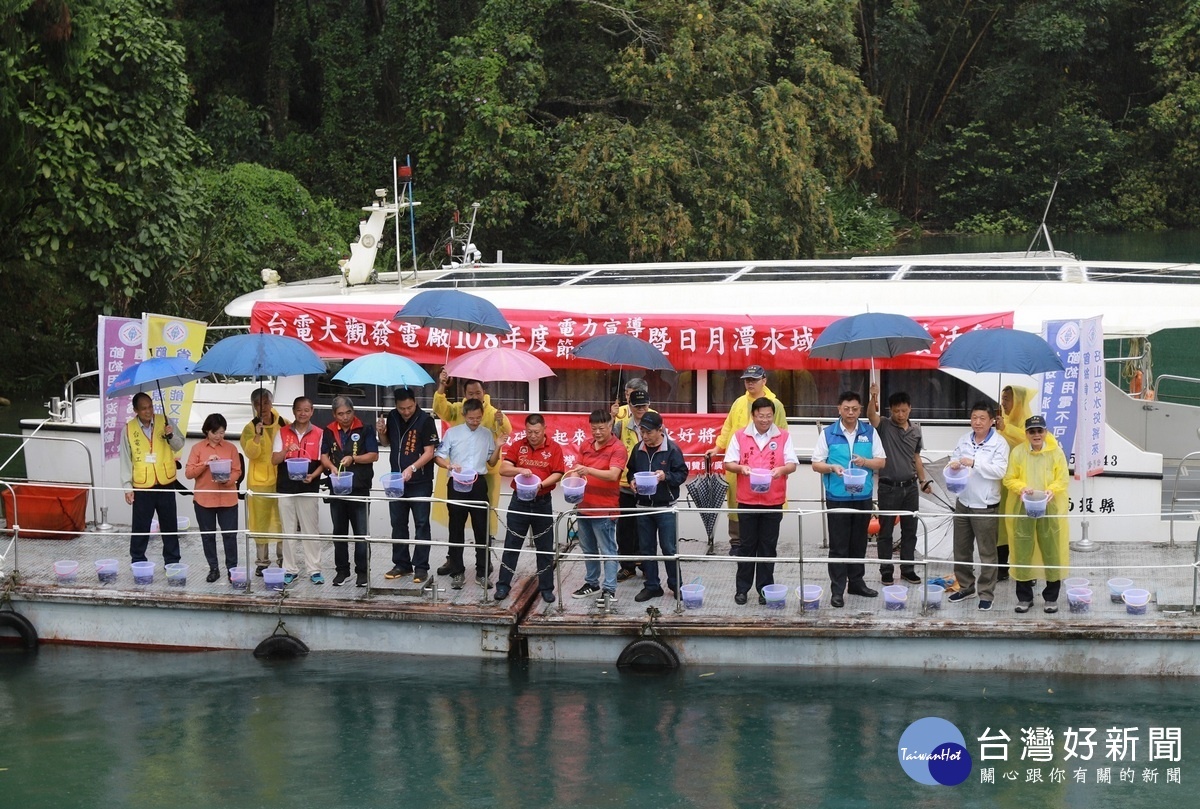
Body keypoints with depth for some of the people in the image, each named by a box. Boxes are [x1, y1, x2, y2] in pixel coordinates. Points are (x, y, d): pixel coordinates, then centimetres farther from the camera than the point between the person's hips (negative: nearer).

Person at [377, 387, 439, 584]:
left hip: (420, 482, -5)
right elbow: (386, 443, 17)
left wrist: (412, 468, -26)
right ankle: (401, 564, 20)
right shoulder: (392, 418, 3)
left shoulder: (425, 420, -12)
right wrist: (381, 432, -4)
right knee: (398, 524, 11)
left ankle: (421, 567, 4)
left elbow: (429, 452, -14)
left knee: (421, 524, 0)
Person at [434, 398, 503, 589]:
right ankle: (457, 572, 12)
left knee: (481, 528, 3)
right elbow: (438, 456, -1)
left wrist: (497, 447, -6)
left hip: (479, 484, 1)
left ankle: (482, 572, 11)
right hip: (457, 483, -1)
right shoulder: (452, 433, -1)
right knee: (456, 528, 5)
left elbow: (492, 463, 12)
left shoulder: (487, 434, 6)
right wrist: (449, 465, -21)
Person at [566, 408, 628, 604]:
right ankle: (591, 583, 30)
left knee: (607, 551, -2)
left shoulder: (618, 449, -11)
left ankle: (610, 590, 1)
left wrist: (588, 470, -37)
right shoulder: (585, 446, 9)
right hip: (584, 506, 7)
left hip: (605, 509, -7)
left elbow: (613, 475, -24)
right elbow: (578, 469, 10)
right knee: (588, 549, 17)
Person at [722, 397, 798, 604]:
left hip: (773, 501, 0)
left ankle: (765, 588, 13)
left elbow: (792, 464, 1)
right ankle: (742, 588, 13)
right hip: (747, 501, 0)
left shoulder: (783, 437, 3)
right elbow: (728, 463, 2)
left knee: (768, 546, 6)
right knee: (747, 545, 6)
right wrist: (741, 467, -19)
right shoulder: (740, 436, 3)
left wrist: (782, 469, -21)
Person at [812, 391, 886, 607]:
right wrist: (832, 468, -20)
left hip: (863, 497, 2)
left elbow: (881, 461, 5)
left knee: (859, 544, 12)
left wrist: (865, 462, -15)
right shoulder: (828, 434, -1)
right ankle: (837, 589, 4)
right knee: (838, 546, 0)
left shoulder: (870, 432, 5)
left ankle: (856, 582, 24)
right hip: (837, 498, -2)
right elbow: (816, 464, -1)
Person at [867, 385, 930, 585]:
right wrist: (873, 397, -47)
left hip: (910, 487, 4)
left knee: (910, 530, 10)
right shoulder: (884, 427, -8)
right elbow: (871, 415, -29)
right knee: (886, 531, 4)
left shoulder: (916, 430, 7)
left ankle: (908, 569, 21)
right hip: (888, 487, -4)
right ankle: (886, 571, 13)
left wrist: (923, 480, 14)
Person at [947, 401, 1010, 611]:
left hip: (986, 506, -6)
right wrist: (953, 464, -12)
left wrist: (974, 463, -27)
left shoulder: (999, 443, -9)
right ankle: (966, 587, 29)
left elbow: (1000, 471, -18)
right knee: (961, 549, 14)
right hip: (963, 503, 6)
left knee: (987, 553, 2)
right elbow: (954, 460, 12)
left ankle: (986, 593, 10)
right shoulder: (964, 441, 8)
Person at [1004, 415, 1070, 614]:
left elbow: (1062, 480, 0)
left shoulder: (1056, 452, 0)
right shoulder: (1018, 453, 1)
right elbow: (1009, 479, 2)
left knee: (1051, 551, 3)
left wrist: (1051, 491, -19)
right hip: (1024, 508, 0)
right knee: (1023, 551, 3)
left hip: (1049, 508, 0)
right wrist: (1022, 488, -17)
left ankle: (1051, 597, 16)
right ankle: (1024, 597, 15)